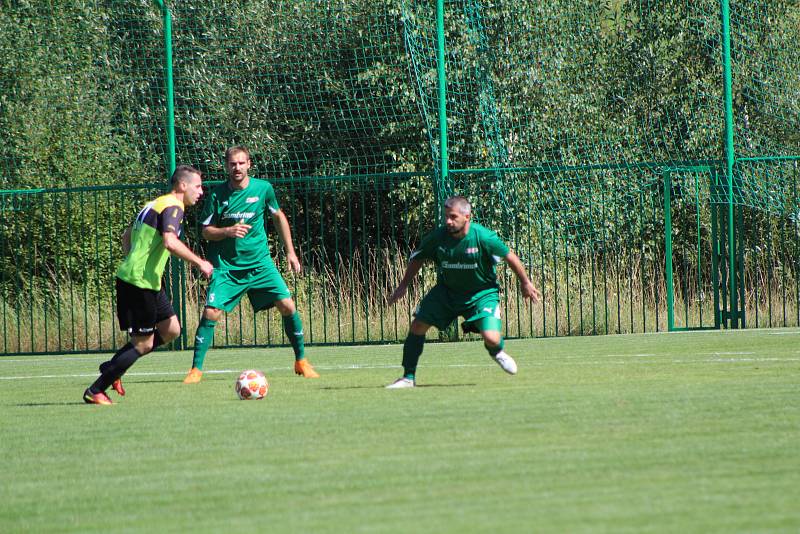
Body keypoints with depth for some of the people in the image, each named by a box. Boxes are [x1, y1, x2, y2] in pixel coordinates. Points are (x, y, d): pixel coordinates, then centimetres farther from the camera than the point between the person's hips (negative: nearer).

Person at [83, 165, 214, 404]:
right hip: (139, 283, -10)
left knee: (171, 329, 15)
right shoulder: (173, 207, -12)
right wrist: (200, 263, -22)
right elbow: (170, 242, -29)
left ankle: (112, 367, 18)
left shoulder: (155, 204, 18)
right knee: (143, 344, -5)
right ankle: (95, 392, 0)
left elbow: (126, 237, 25)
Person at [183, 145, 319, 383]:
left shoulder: (263, 188, -1)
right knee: (211, 312, -14)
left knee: (287, 305, -9)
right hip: (226, 265, -1)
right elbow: (206, 231, 0)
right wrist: (229, 231, -20)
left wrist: (290, 252, 13)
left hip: (259, 262, 1)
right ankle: (196, 369, -2)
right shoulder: (217, 195, -5)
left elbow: (278, 216, 15)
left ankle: (301, 361, 8)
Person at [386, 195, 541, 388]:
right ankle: (408, 377, 4)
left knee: (492, 339, -19)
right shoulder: (437, 237, -16)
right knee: (418, 325, -9)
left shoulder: (483, 237, -25)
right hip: (447, 290, 3)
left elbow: (510, 256, -10)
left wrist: (525, 283, 0)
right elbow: (417, 258, 4)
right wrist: (403, 285, 8)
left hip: (482, 292, -3)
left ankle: (497, 352, 22)